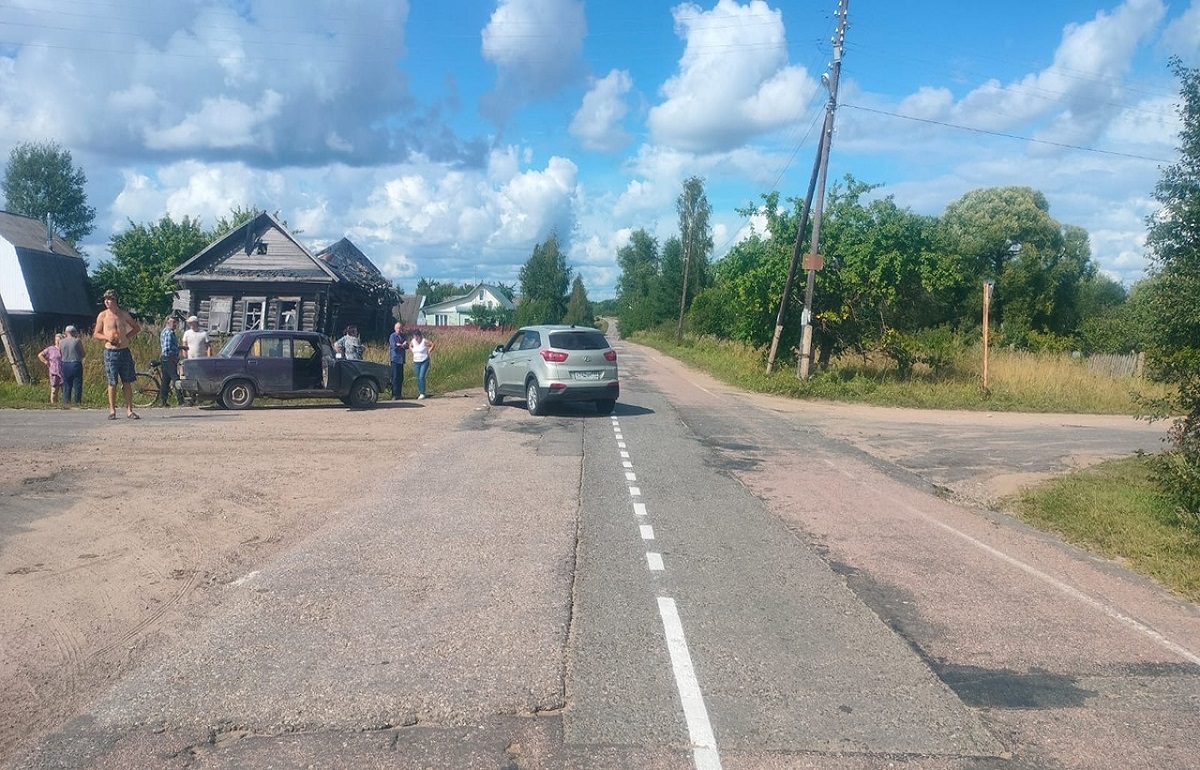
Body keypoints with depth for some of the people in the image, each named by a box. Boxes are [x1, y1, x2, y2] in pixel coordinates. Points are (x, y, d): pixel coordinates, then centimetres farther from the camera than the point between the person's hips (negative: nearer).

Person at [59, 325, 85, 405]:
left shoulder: (61, 342, 3)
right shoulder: (77, 341, -6)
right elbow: (83, 354, -2)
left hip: (65, 365, 3)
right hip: (76, 365, -3)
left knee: (66, 385, 9)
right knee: (77, 385, 1)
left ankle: (66, 402, 8)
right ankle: (77, 402, -1)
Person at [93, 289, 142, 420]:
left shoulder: (124, 313, 6)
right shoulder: (102, 315, 2)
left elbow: (137, 328, 17)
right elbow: (96, 334, 7)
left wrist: (127, 337, 2)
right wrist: (107, 337, -12)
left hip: (124, 351, 2)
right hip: (110, 352, -2)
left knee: (127, 382, 2)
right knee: (112, 383, 0)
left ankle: (129, 410, 5)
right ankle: (112, 410, 9)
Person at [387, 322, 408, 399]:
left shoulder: (404, 336, 12)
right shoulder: (392, 336, -3)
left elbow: (407, 346, 5)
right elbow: (394, 346, -15)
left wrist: (399, 345, -13)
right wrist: (402, 345, -7)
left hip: (401, 359, 5)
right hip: (395, 359, -5)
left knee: (401, 378, 6)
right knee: (395, 377, -8)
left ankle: (399, 394, 11)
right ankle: (394, 395, -7)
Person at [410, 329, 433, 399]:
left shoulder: (424, 341, -11)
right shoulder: (413, 341, 4)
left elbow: (432, 345, -3)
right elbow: (410, 346, 24)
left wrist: (428, 352, -8)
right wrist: (413, 352, 9)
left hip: (424, 362, -5)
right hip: (416, 362, 5)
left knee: (421, 377, -15)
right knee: (418, 378, 5)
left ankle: (422, 394, -13)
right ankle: (420, 394, 14)